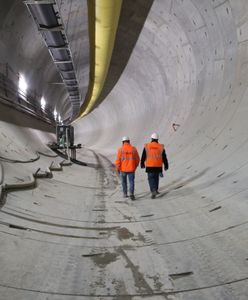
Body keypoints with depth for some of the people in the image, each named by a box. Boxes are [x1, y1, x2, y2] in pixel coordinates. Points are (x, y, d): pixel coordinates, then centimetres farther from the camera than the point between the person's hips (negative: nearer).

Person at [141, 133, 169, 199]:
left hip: (149, 166, -2)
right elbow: (164, 157, 3)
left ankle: (153, 191, -16)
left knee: (151, 178, 3)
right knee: (156, 178, 20)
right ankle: (156, 190, 32)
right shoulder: (161, 147, -1)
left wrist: (142, 164, 19)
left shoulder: (146, 146, -2)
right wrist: (166, 166, 12)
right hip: (158, 166, 2)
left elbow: (143, 157, 5)